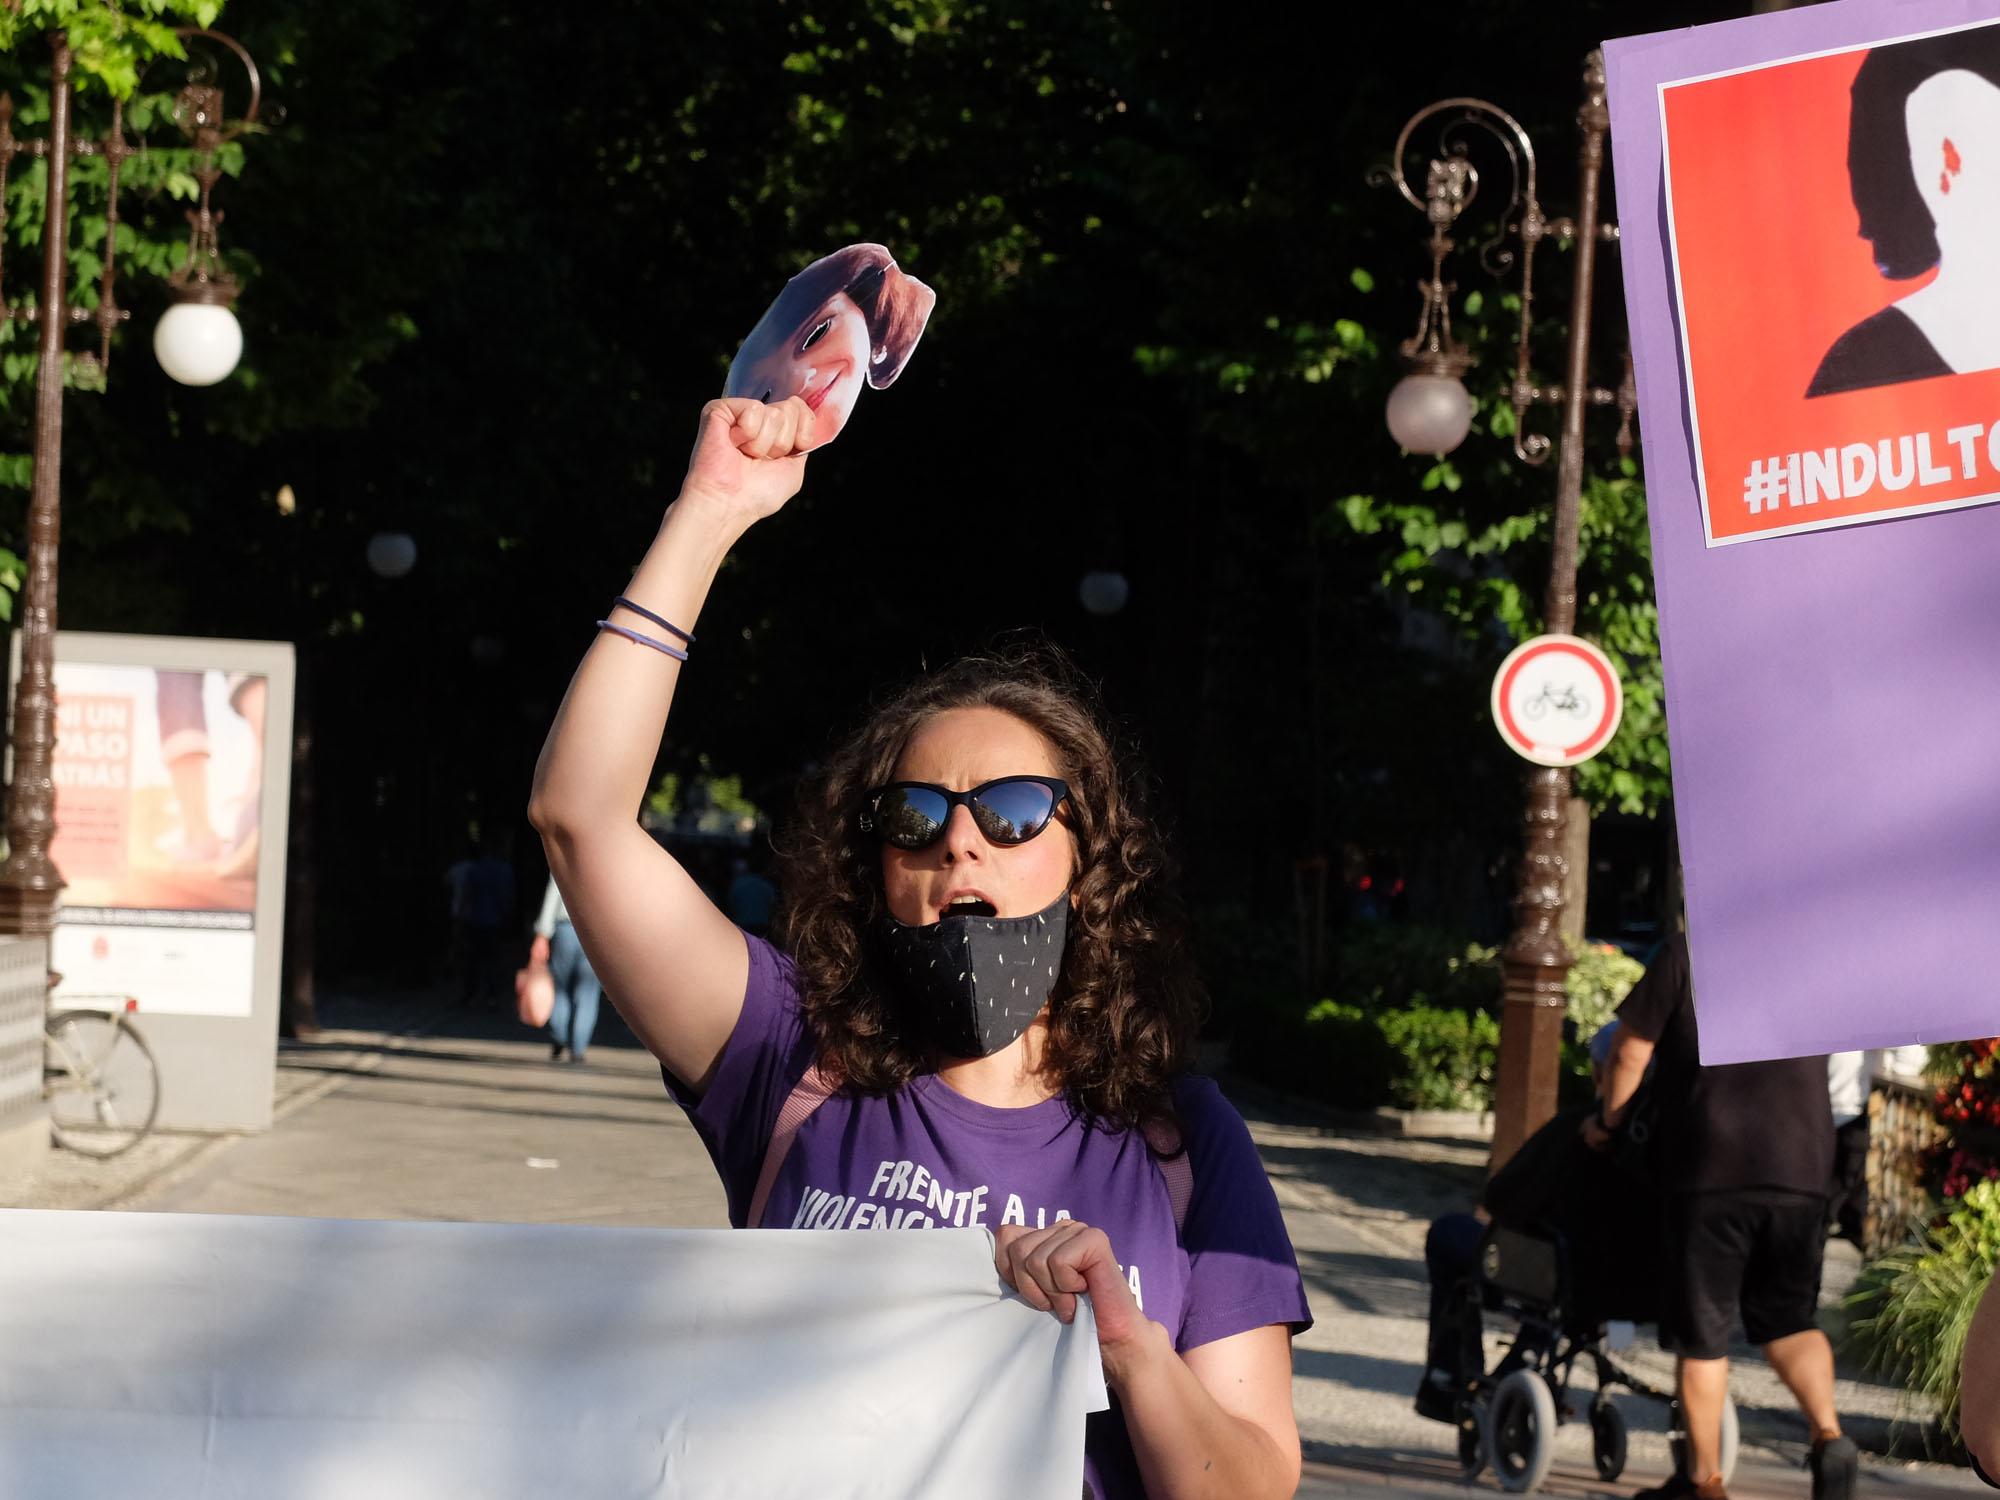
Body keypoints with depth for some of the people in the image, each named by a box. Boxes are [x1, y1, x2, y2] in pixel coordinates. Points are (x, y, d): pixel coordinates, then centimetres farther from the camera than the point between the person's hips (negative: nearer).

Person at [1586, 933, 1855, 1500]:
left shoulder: (1685, 954, -2)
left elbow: (1632, 1052, -1)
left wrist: (1607, 1120, 15)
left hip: (1711, 1167, -4)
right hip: (1801, 1170, 4)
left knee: (1702, 1332, 6)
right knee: (1789, 1319, 16)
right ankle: (1829, 1436, -5)